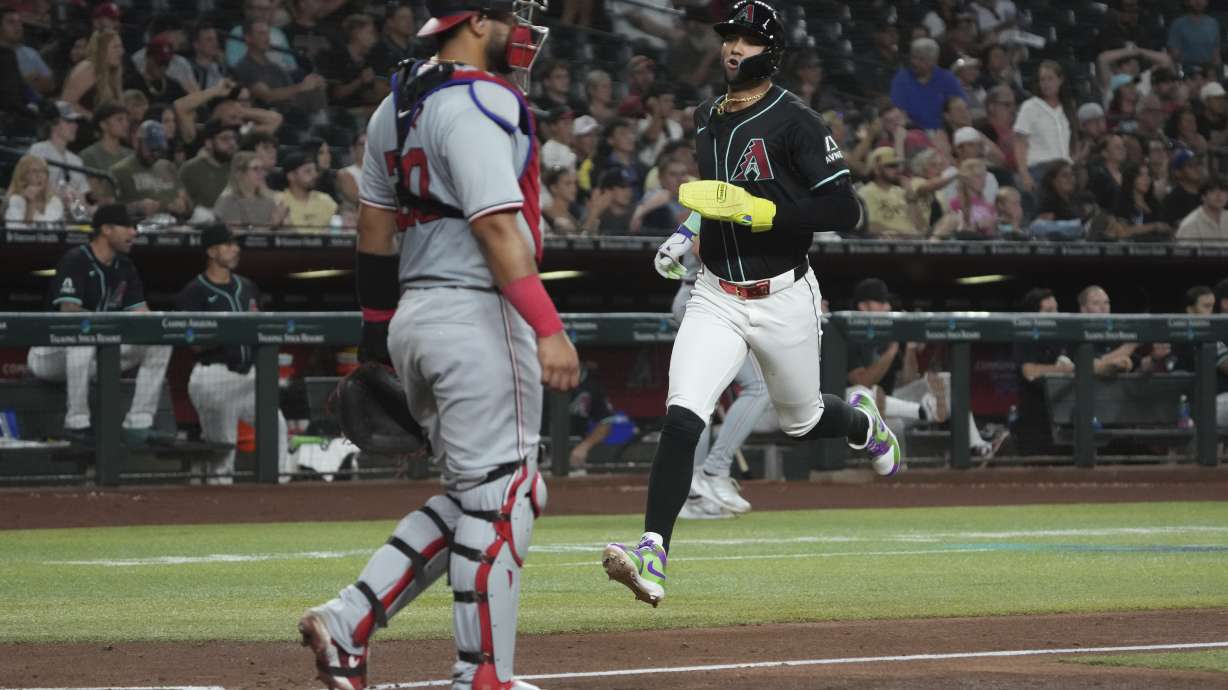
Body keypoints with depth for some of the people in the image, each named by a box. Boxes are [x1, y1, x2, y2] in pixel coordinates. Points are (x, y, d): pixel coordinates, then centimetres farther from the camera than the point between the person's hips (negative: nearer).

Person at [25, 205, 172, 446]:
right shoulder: (75, 261, -17)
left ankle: (138, 424, -10)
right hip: (53, 352, -8)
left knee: (161, 342, -6)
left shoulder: (124, 267, 8)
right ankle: (77, 423, -32)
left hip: (99, 352, 8)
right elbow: (69, 312, -28)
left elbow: (141, 314, 5)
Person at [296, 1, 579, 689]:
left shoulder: (399, 102, 15)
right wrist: (547, 327, -25)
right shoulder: (479, 104, -14)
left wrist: (378, 319, 26)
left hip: (415, 318, 10)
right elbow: (497, 225, -22)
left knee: (476, 494, 16)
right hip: (476, 316, -9)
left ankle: (350, 620, 6)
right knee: (500, 496, -2)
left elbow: (375, 218, 20)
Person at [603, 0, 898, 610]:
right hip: (716, 298, 4)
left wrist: (754, 210, -25)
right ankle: (652, 555, -23)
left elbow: (845, 211, -18)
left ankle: (862, 423, 54)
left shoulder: (795, 123, -13)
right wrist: (689, 232, 11)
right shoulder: (705, 119, 8)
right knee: (682, 417, -17)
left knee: (800, 421, 17)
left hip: (784, 301, -4)